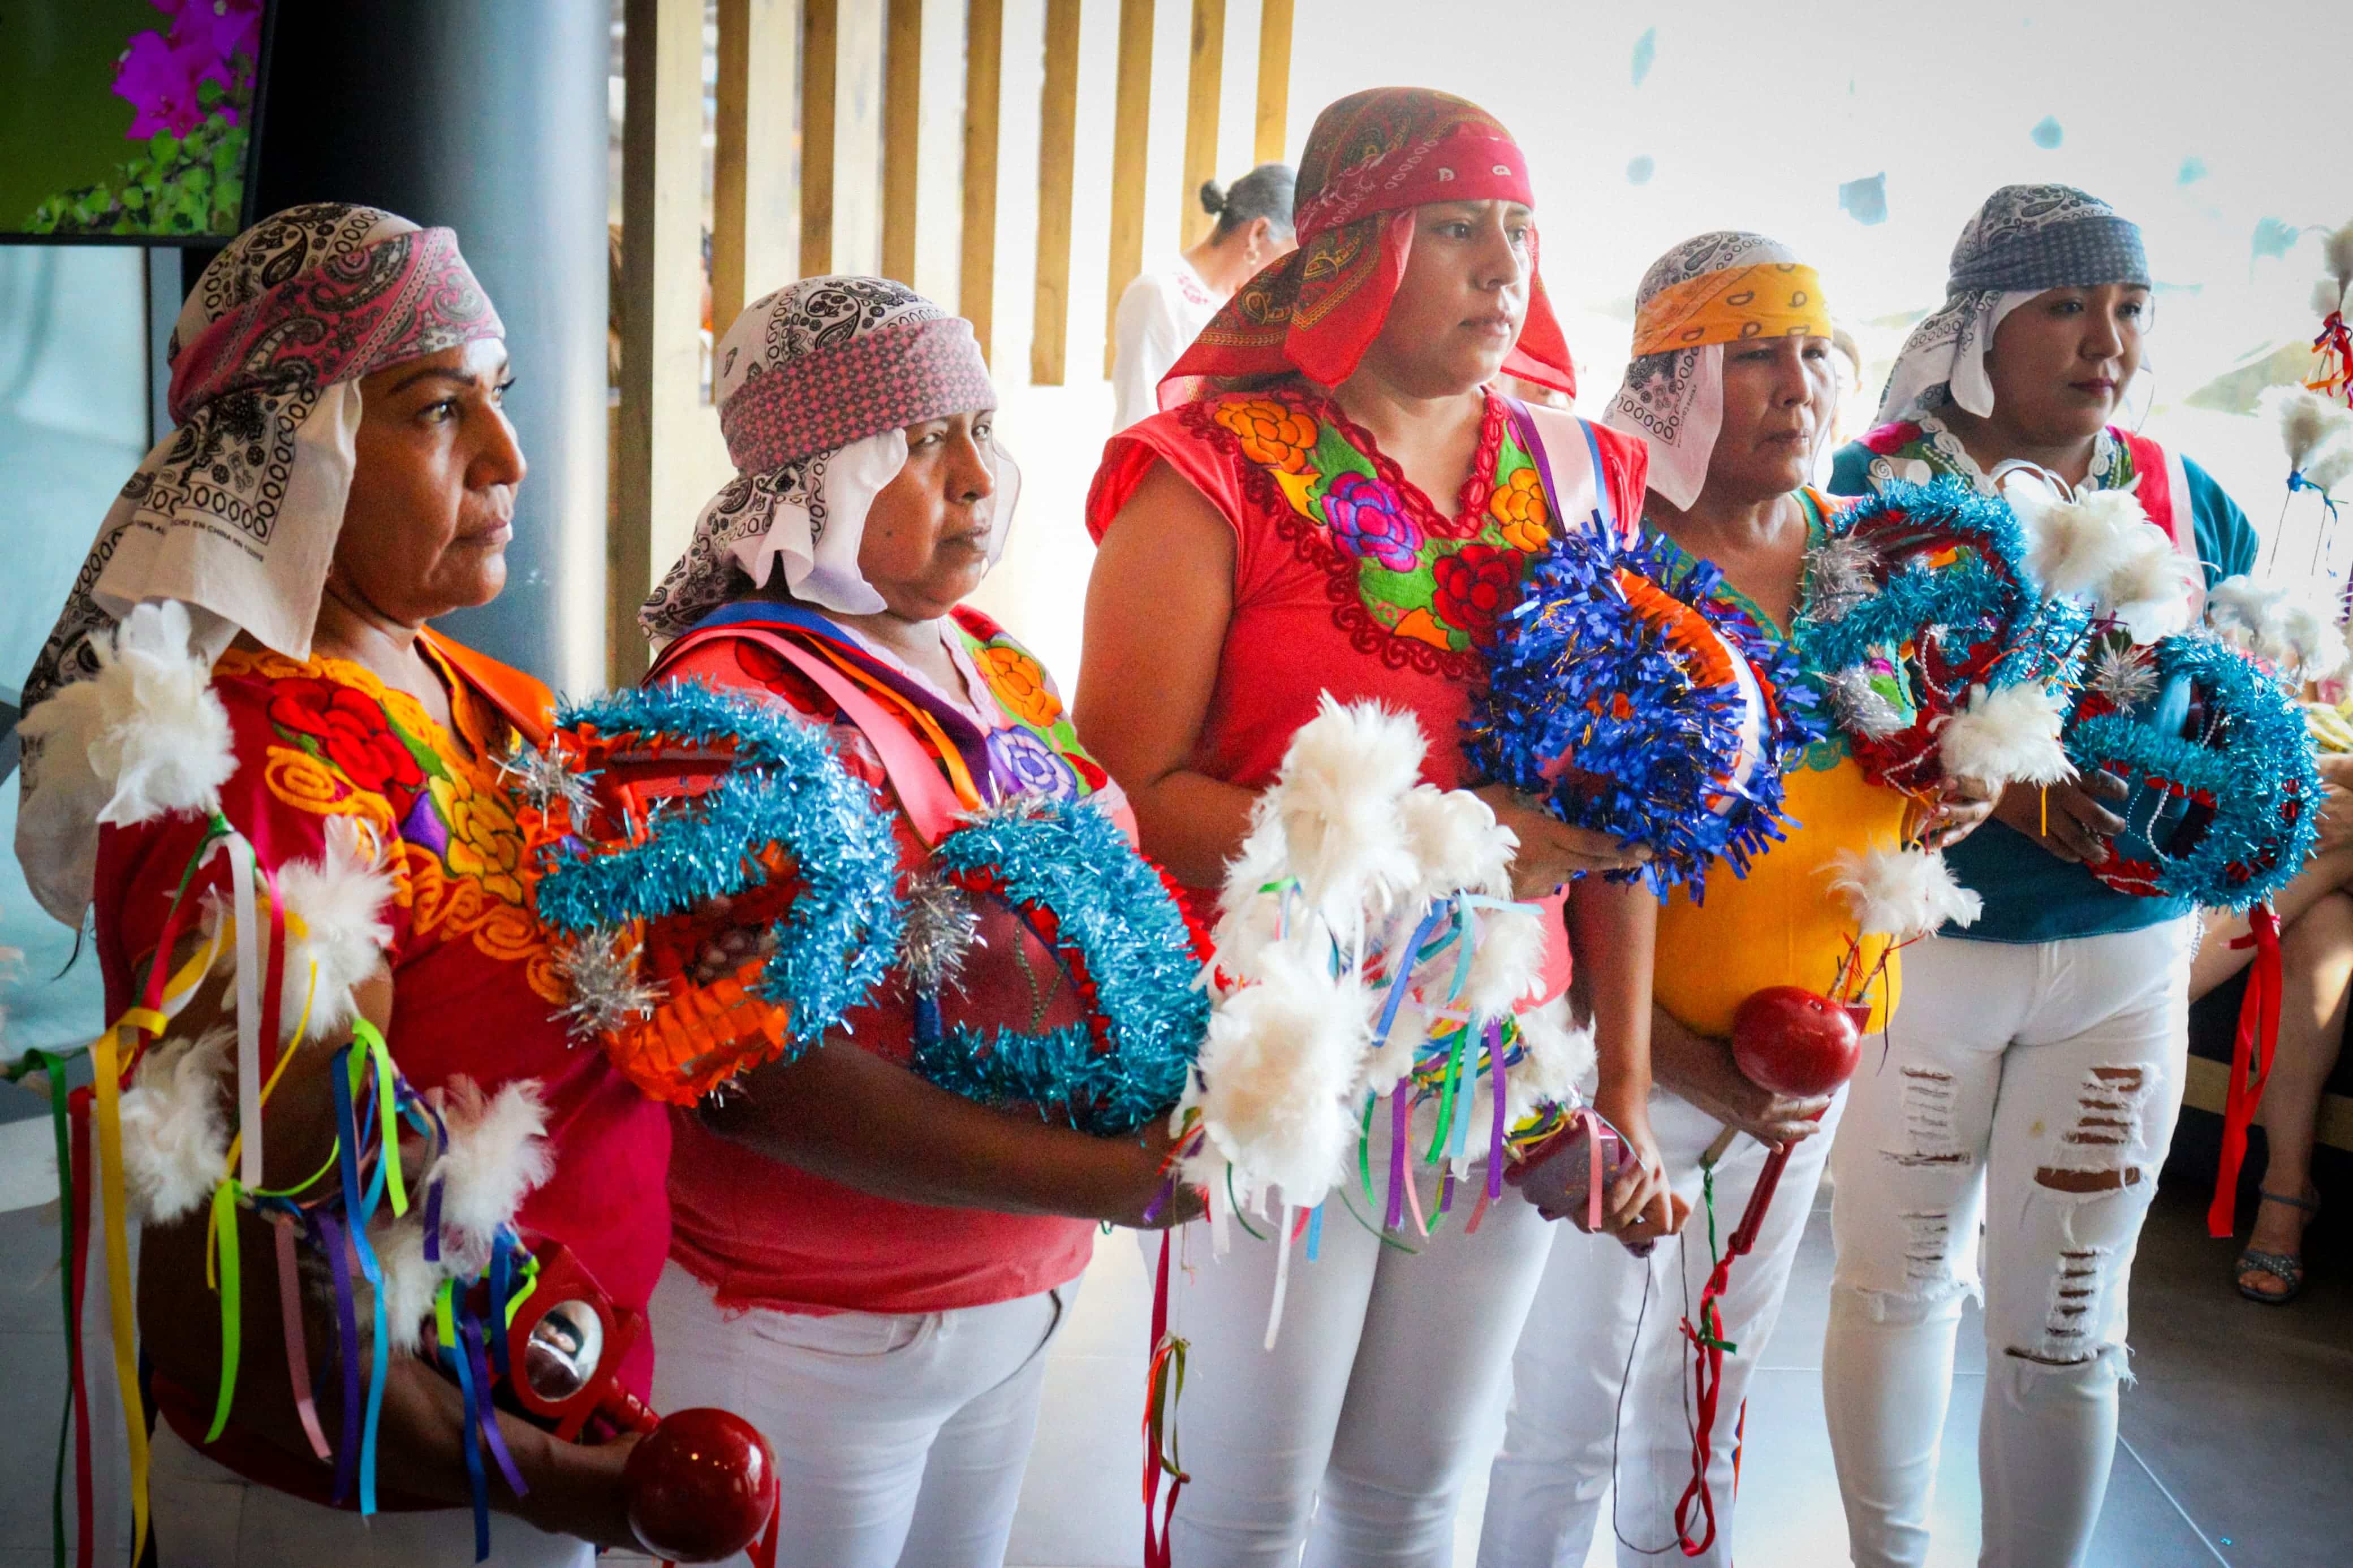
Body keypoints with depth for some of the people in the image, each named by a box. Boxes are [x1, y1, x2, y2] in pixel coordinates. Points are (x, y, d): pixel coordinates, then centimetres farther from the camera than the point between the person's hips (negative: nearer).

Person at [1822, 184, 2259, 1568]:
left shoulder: (2186, 499, 5)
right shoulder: (1879, 484, -6)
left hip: (2128, 963, 3)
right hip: (1916, 945, -2)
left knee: (2065, 1323, 10)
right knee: (1901, 1278, 14)